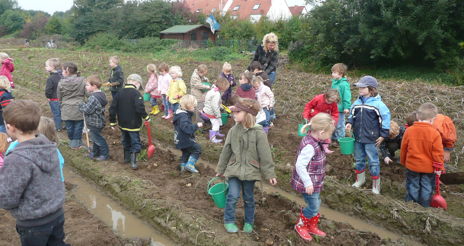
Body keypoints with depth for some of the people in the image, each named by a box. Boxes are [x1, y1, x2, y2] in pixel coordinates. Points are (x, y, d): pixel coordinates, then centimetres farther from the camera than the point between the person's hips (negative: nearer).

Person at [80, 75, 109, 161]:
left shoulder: (93, 98, -28)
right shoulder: (100, 94, 5)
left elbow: (87, 109, -25)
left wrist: (81, 106, -7)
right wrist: (84, 105, 9)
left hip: (94, 123, -10)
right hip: (98, 122, 10)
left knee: (98, 139, 4)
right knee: (96, 138, 22)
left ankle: (105, 154, 16)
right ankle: (95, 153, 37)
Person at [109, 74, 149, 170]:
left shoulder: (119, 93, 2)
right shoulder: (136, 93, -17)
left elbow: (112, 108, 2)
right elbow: (140, 108, -28)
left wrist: (112, 122, 9)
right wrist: (146, 117, -12)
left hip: (122, 124, 6)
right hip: (133, 125, -6)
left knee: (126, 141, 24)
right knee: (135, 143, 4)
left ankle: (127, 158, 36)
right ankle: (133, 162, -7)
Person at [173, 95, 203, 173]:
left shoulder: (180, 113, 10)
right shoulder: (183, 116, -24)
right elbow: (187, 128, -35)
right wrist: (196, 125, -28)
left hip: (180, 139, 10)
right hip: (184, 140, -10)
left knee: (186, 152, 24)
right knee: (197, 149, -4)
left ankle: (183, 166, 34)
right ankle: (190, 165, -5)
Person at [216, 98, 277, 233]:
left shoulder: (258, 133, -14)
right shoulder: (233, 131, -5)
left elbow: (265, 156, -9)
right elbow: (226, 151, 6)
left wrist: (270, 174, -6)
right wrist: (220, 169, 13)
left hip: (250, 171, -1)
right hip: (234, 169, 1)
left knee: (249, 198, 13)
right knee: (233, 195, -8)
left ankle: (249, 222, 33)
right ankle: (229, 221, 13)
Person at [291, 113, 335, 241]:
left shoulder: (314, 141, -1)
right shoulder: (310, 146, -31)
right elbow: (300, 165, -32)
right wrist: (308, 183, -28)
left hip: (314, 182, 10)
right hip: (309, 183, -10)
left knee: (316, 205, 22)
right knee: (313, 207, 6)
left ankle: (312, 226, 42)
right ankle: (300, 225, 29)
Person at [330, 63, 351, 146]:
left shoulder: (344, 84, -19)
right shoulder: (334, 82, 6)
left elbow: (347, 97, -19)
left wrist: (347, 107, -22)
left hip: (340, 109, -8)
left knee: (339, 125, 3)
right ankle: (333, 138, 31)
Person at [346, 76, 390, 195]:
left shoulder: (378, 103, -14)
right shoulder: (357, 102, 2)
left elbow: (385, 118, -9)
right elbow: (352, 115, 16)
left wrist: (383, 135, -8)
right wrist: (350, 123, -5)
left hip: (371, 139, -5)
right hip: (358, 137, 5)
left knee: (373, 162, 4)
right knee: (359, 159, 18)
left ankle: (376, 185, 18)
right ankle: (360, 179, 37)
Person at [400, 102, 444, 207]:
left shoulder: (409, 130, -9)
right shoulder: (434, 133, -16)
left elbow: (403, 148, 1)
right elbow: (437, 152, -12)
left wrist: (403, 161, 16)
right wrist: (438, 167, 0)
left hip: (412, 166, 2)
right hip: (428, 167, -2)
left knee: (412, 188, 15)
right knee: (426, 189, 14)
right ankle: (424, 206, 24)